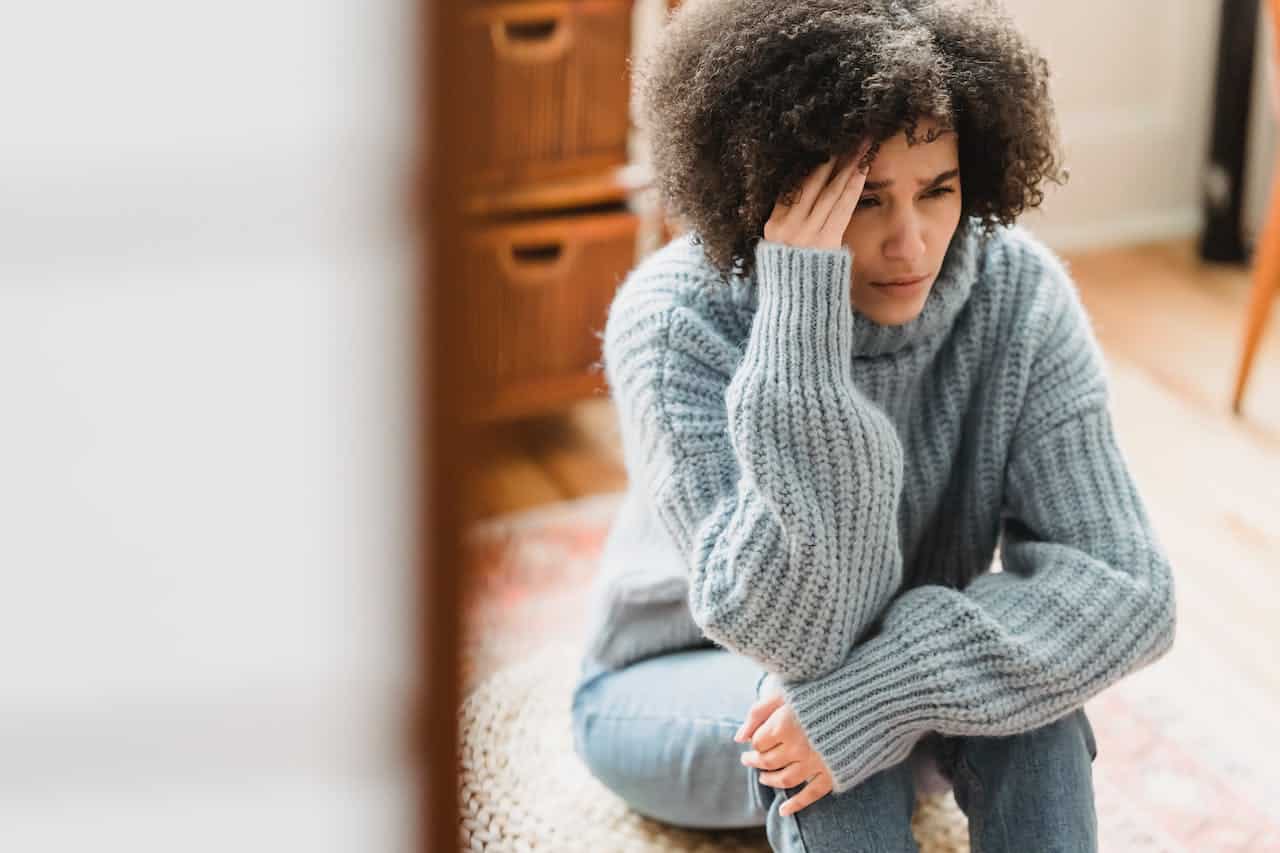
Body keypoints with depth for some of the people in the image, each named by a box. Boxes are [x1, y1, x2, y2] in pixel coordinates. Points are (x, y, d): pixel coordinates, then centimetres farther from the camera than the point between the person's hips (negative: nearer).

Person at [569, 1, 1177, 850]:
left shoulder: (1017, 293, -21)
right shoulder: (673, 323, -28)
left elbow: (1126, 587, -24)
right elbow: (787, 630, -36)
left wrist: (895, 684, -39)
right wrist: (799, 324, -44)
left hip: (893, 659, 3)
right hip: (676, 687, -2)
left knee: (1024, 649, -29)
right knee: (812, 682, -34)